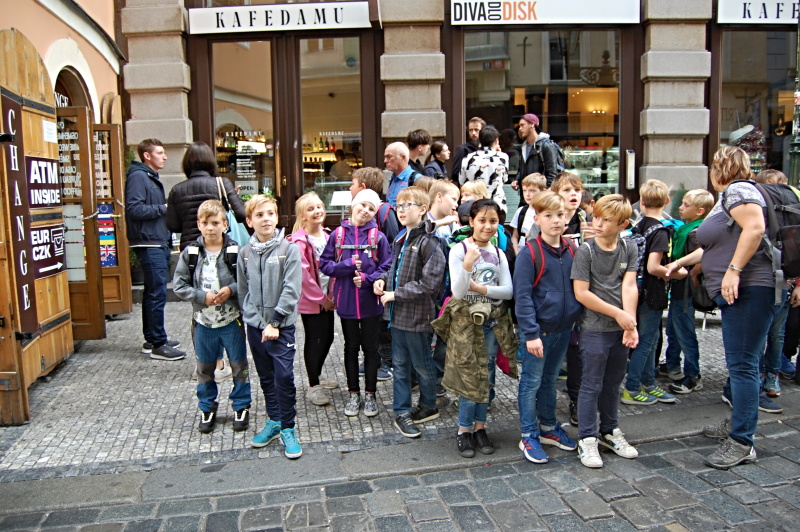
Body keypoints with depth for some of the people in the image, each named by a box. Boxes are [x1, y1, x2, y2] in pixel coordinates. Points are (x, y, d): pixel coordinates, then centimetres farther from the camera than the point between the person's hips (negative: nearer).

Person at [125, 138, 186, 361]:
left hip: (159, 243, 10)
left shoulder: (152, 178, 20)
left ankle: (152, 338, 24)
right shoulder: (138, 176, -11)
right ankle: (158, 345, -2)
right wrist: (164, 207, -16)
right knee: (157, 293, -8)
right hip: (149, 244, -10)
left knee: (153, 292, 15)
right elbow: (134, 209, -21)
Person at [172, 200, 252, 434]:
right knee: (204, 368, 16)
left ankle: (241, 406, 29)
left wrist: (231, 289, -22)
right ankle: (207, 408, 34)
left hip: (232, 320, -2)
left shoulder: (235, 252, -10)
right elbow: (178, 285, -4)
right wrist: (202, 296, -16)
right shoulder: (190, 253, -5)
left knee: (239, 365, 11)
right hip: (203, 321, 2)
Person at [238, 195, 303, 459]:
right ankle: (274, 422, 30)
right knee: (266, 378, 14)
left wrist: (274, 322, -14)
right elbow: (243, 292, 6)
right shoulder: (245, 253, 3)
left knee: (284, 377, -6)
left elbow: (291, 290, -12)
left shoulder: (289, 249, -8)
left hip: (282, 326, -4)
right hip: (255, 326, 4)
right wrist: (258, 322, -3)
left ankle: (288, 429, 10)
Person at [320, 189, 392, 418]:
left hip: (370, 302, -1)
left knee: (370, 348, 10)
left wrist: (367, 279, -19)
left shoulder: (378, 237, -6)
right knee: (351, 347, 14)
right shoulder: (338, 234, -2)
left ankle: (370, 394, 25)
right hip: (346, 300, 1)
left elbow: (387, 268, -5)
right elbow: (325, 264, -2)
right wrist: (348, 266, -15)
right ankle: (353, 394, 28)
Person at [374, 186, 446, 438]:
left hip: (417, 315, -8)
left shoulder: (428, 242, -18)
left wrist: (395, 294, -19)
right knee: (400, 365, 14)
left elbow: (429, 283, -23)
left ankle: (428, 405, 32)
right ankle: (402, 412, 25)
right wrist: (383, 280, 2)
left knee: (422, 365, 11)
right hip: (397, 313, 8)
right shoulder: (400, 238, 9)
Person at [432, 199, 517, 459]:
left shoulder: (498, 254, 6)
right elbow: (458, 292, -16)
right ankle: (464, 430, 14)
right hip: (465, 319, -4)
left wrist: (481, 288, -15)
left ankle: (479, 427, 23)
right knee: (470, 376, -2)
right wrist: (467, 264, -29)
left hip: (492, 320, 4)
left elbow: (508, 291, -2)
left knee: (487, 376, 9)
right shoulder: (459, 250, -8)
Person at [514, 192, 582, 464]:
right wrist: (531, 333, -19)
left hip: (563, 329, 6)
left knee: (550, 380, 20)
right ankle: (529, 436, 18)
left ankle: (548, 427, 34)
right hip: (538, 329, -5)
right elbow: (522, 296, -16)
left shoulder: (572, 249, 3)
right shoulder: (529, 252, -14)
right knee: (531, 383, 5)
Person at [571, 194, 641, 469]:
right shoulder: (586, 250, -8)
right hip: (595, 329, -4)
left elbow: (629, 287, -5)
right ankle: (587, 438, 13)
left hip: (621, 329, 5)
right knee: (592, 384, 2)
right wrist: (618, 313, -13)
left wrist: (630, 322, -17)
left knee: (613, 383, 16)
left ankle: (609, 431, 32)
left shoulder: (629, 250, 5)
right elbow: (581, 293, -12)